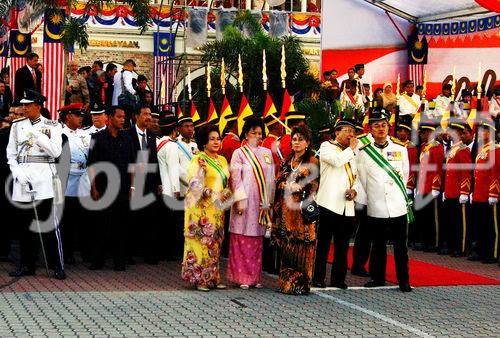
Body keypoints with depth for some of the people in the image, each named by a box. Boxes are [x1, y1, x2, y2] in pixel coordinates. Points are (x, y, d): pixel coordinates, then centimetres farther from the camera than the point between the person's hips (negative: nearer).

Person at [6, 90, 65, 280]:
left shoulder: (52, 126, 4)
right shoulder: (17, 126, 11)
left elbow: (56, 151, -6)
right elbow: (11, 154, 11)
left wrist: (37, 136, -11)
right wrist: (17, 172, -4)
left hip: (44, 177, -3)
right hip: (22, 177, 3)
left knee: (49, 222, -5)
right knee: (25, 224, 6)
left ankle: (57, 265, 0)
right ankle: (27, 265, 13)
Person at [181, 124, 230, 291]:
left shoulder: (222, 160, 15)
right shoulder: (198, 160, -7)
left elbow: (227, 183, 19)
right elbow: (196, 185, -16)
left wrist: (226, 195, -1)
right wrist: (215, 196, -21)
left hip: (217, 209, 7)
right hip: (201, 208, -7)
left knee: (215, 243, 8)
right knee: (201, 241, -6)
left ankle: (213, 277, 13)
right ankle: (199, 279, -2)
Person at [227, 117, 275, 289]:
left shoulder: (267, 153, 14)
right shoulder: (239, 153, 2)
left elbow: (271, 178, 13)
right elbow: (236, 178, -5)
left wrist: (269, 202, 7)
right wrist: (240, 200, -13)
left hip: (261, 203, 4)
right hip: (245, 202, -4)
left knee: (257, 241, 6)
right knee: (242, 240, -4)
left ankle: (255, 276, 11)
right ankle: (242, 277, 0)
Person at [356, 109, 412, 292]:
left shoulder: (400, 149, 5)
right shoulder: (363, 152, 0)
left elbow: (405, 176, 15)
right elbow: (362, 181, 6)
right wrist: (365, 200, 7)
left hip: (398, 206, 0)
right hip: (376, 208, 0)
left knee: (400, 246, 2)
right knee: (378, 244, 10)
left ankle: (403, 280, 8)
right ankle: (378, 277, 21)